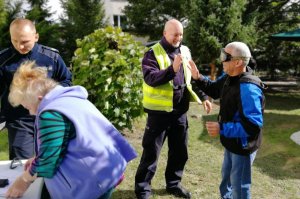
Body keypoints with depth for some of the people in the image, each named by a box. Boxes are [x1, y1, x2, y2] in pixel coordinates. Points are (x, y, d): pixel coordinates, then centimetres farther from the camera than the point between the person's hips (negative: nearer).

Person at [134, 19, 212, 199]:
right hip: (159, 112, -6)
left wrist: (203, 97, 9)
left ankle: (173, 184, 34)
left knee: (180, 151, 15)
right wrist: (172, 69, -35)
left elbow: (191, 79, 17)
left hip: (180, 112, 6)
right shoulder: (153, 53, -9)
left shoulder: (185, 51, 10)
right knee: (151, 152, 4)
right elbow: (150, 78, -24)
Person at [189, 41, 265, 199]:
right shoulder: (230, 77, -3)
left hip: (243, 146, -9)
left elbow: (253, 125, -36)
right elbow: (214, 90, 15)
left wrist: (222, 129, -35)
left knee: (239, 185, 11)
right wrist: (198, 78, -2)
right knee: (227, 176, 30)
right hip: (232, 142, 10)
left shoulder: (248, 88, -34)